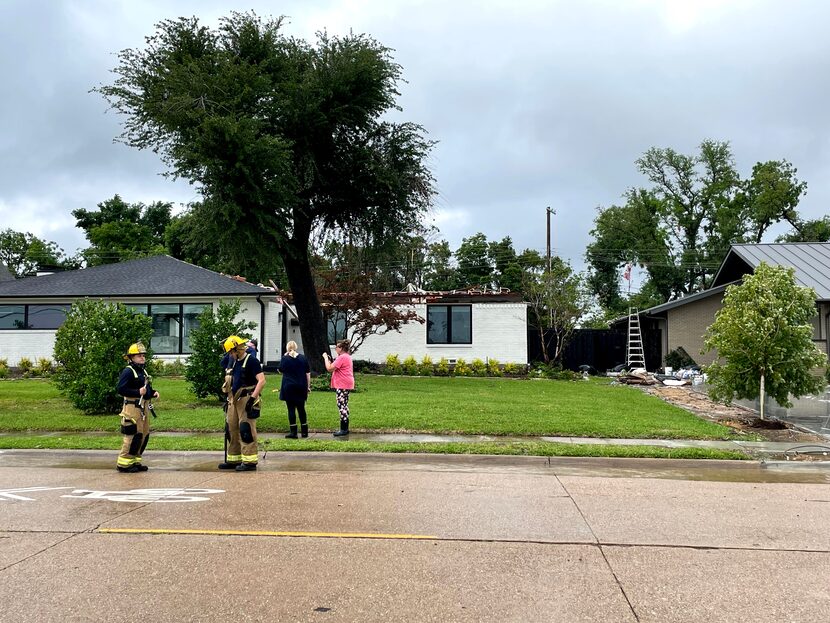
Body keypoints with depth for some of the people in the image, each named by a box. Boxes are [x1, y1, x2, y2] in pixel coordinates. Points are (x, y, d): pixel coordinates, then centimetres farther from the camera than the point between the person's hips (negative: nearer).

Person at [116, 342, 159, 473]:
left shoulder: (143, 371, 18)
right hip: (132, 407, -10)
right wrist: (138, 392, -24)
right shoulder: (128, 371, -11)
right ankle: (123, 463, -2)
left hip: (143, 407, 10)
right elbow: (121, 389, -20)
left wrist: (153, 393, 8)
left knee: (144, 435, 12)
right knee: (134, 435, -10)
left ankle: (135, 461, 22)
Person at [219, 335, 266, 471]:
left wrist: (252, 398, -22)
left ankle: (250, 461, -6)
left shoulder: (251, 360, -11)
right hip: (234, 399, 9)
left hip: (246, 399, -9)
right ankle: (233, 460, 22)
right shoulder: (233, 361, 15)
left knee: (246, 429, -10)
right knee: (231, 429, 12)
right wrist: (228, 396, 20)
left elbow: (262, 381, -18)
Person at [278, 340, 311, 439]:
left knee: (291, 409, 1)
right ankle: (304, 431, 15)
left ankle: (293, 432, -1)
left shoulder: (284, 358, -5)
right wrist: (308, 386, 11)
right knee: (301, 409, 12)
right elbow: (308, 373, 4)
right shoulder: (303, 358, 2)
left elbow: (281, 370, 9)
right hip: (301, 387, 3)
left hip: (289, 386, -3)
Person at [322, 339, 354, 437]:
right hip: (346, 385, 11)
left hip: (342, 386, -11)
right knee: (344, 406, 15)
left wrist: (326, 358, -7)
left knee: (341, 406, -9)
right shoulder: (347, 356, 18)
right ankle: (345, 428, 21)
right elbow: (336, 368, 23)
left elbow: (329, 368, -19)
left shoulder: (342, 357, -17)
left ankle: (344, 429, -8)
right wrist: (330, 360, 12)